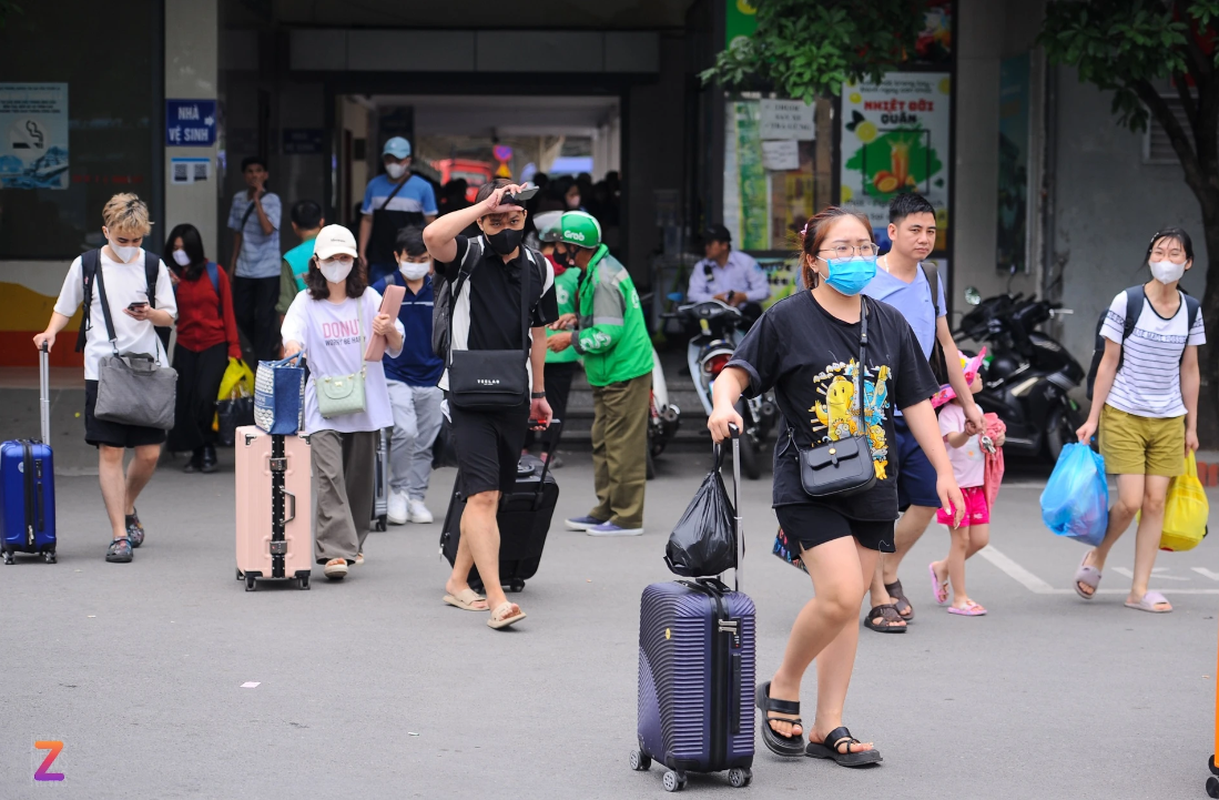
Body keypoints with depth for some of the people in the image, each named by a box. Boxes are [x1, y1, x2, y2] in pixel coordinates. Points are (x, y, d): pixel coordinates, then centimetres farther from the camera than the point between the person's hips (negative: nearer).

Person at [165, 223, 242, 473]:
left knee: (204, 396, -17)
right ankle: (198, 453, 12)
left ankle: (207, 450, 0)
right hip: (186, 346, 3)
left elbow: (227, 310, 1)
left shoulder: (214, 273, 0)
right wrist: (170, 288, -14)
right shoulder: (173, 276, 6)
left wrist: (233, 347, -3)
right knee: (185, 402, 0)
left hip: (214, 345, -3)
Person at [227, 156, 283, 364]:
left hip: (267, 270, -5)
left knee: (264, 319, -2)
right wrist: (233, 265, 16)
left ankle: (263, 363, 6)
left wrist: (257, 199, -21)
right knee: (241, 315, 10)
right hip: (243, 270, 5)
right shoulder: (238, 199, 6)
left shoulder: (271, 200, -9)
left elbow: (268, 229, -25)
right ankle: (272, 343, 32)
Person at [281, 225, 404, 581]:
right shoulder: (306, 302, 4)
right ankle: (335, 551, -22)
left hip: (366, 404, 2)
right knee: (329, 476, -16)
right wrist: (295, 352, -35)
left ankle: (353, 542, 26)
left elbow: (396, 349, 6)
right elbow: (292, 338, -12)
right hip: (323, 406, -2)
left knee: (359, 477, 8)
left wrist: (389, 330, -16)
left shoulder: (369, 298, 8)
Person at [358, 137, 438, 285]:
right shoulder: (374, 186, 8)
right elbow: (367, 220, 11)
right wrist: (361, 253, 5)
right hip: (380, 261, 3)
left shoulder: (423, 187, -1)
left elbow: (430, 224, 0)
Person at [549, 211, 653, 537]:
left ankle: (627, 518, 0)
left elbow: (607, 336, -24)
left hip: (624, 373, -11)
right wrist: (579, 319, 9)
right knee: (603, 444, 15)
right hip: (609, 375, 11)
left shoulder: (603, 280, -21)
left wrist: (571, 338, -10)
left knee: (623, 446, -5)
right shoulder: (597, 269, 11)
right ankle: (606, 510, 23)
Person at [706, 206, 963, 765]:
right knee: (840, 594, -18)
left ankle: (828, 728, 15)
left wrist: (944, 471, 9)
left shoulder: (889, 324, 9)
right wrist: (724, 404, -28)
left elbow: (916, 403, 13)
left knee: (847, 606, 7)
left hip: (873, 486, 5)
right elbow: (736, 371, -5)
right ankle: (782, 690, 5)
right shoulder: (787, 319, -6)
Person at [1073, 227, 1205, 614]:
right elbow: (1108, 363, -3)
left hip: (1168, 420, 4)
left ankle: (1139, 591, 7)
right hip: (1123, 416, -4)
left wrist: (1191, 426, 10)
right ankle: (1096, 558, 17)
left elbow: (1189, 370, 10)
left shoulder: (1190, 311, 4)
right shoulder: (1126, 303, -7)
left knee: (1155, 501, 1)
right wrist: (1093, 418, -4)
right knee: (1131, 501, -11)